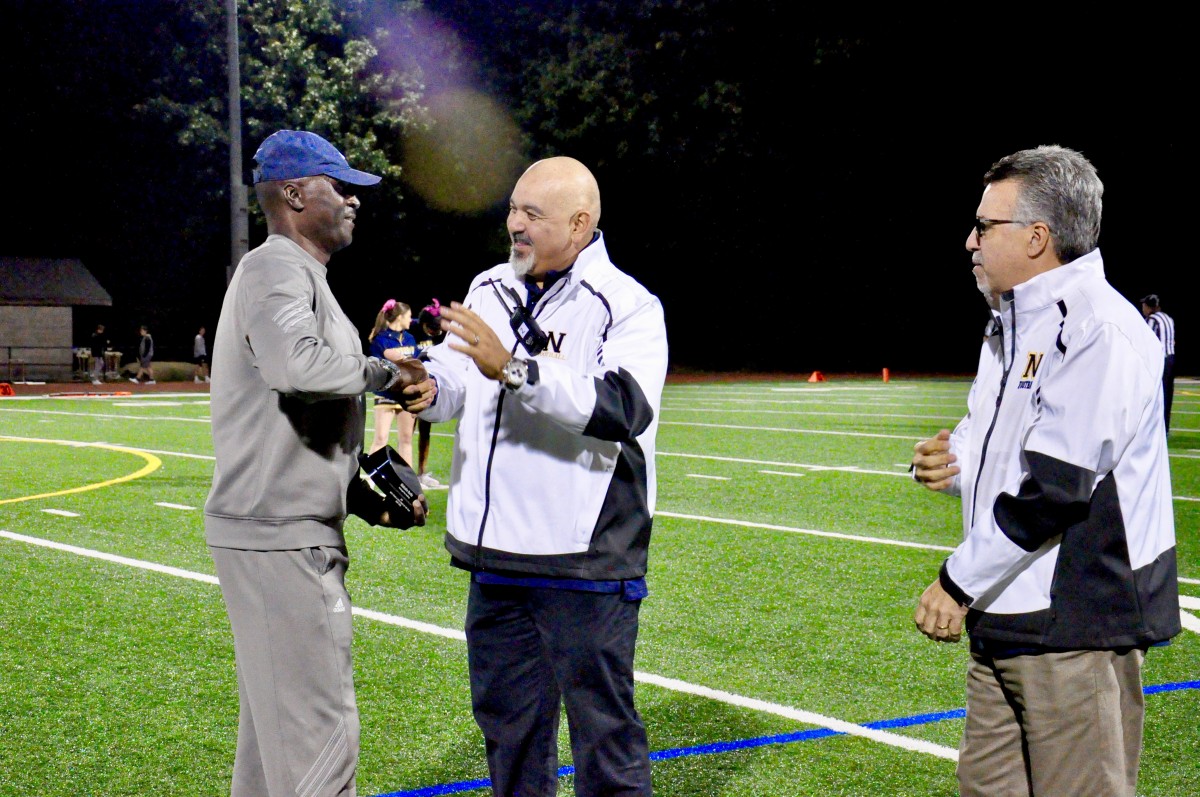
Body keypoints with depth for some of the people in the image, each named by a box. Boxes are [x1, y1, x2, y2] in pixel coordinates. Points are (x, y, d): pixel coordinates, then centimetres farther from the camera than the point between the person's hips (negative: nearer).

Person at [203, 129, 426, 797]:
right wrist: (381, 371, -18)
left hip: (293, 536, 11)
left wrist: (367, 500, 14)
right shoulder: (277, 270, -11)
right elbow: (296, 365, -34)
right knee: (319, 732, -8)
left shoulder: (302, 278, 22)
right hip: (279, 540, -11)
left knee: (275, 729, 18)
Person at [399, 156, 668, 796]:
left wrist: (514, 368, -33)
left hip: (585, 559, -7)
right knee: (505, 717, 18)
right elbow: (453, 379, 13)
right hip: (495, 553, 7)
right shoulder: (489, 290, 13)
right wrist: (428, 389, -12)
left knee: (601, 722, 0)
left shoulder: (628, 306, -8)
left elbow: (623, 407, -24)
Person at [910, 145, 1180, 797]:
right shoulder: (1011, 328, 16)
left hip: (1077, 626, -10)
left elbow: (1054, 486, -23)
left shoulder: (1099, 329, -16)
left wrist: (957, 582, -16)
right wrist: (946, 462, 1)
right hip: (1003, 620, 10)